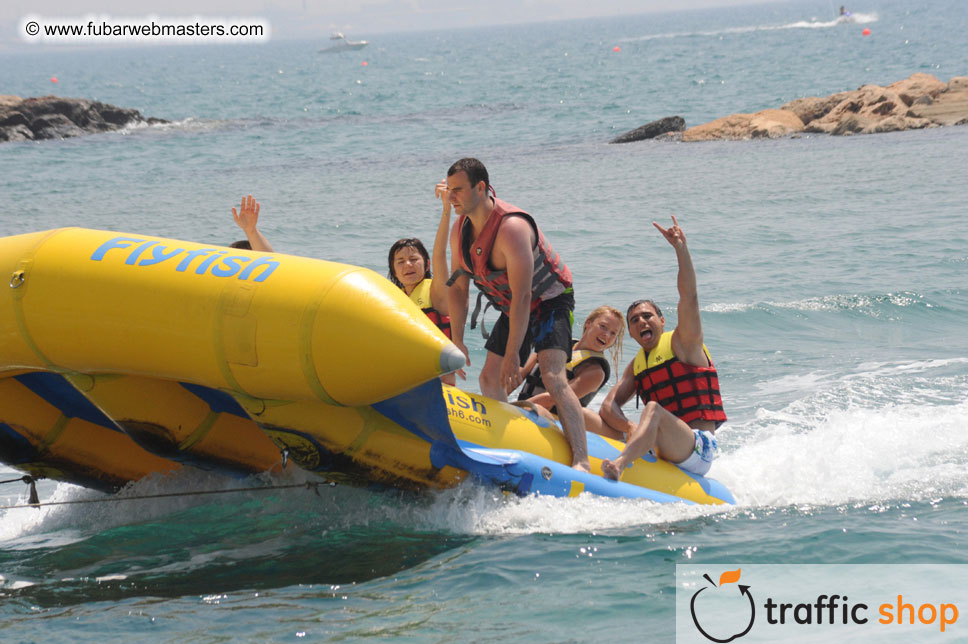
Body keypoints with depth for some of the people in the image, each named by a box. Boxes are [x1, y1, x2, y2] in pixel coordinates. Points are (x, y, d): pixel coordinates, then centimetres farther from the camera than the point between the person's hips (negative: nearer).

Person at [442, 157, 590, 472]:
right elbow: (457, 288, 4)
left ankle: (581, 461, -31)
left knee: (552, 376, -25)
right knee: (490, 378, 8)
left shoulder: (512, 228, -33)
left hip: (550, 301, -9)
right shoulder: (460, 231, -7)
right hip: (512, 309, 9)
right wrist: (457, 341, -1)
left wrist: (512, 355, -33)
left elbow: (522, 296, -34)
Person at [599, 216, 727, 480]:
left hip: (699, 448, -8)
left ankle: (620, 464, -60)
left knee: (654, 409, -37)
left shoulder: (683, 343, 4)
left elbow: (689, 297, -12)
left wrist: (681, 248, -20)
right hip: (663, 452, 8)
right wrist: (630, 428, -13)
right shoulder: (637, 366, 21)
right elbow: (609, 406, 9)